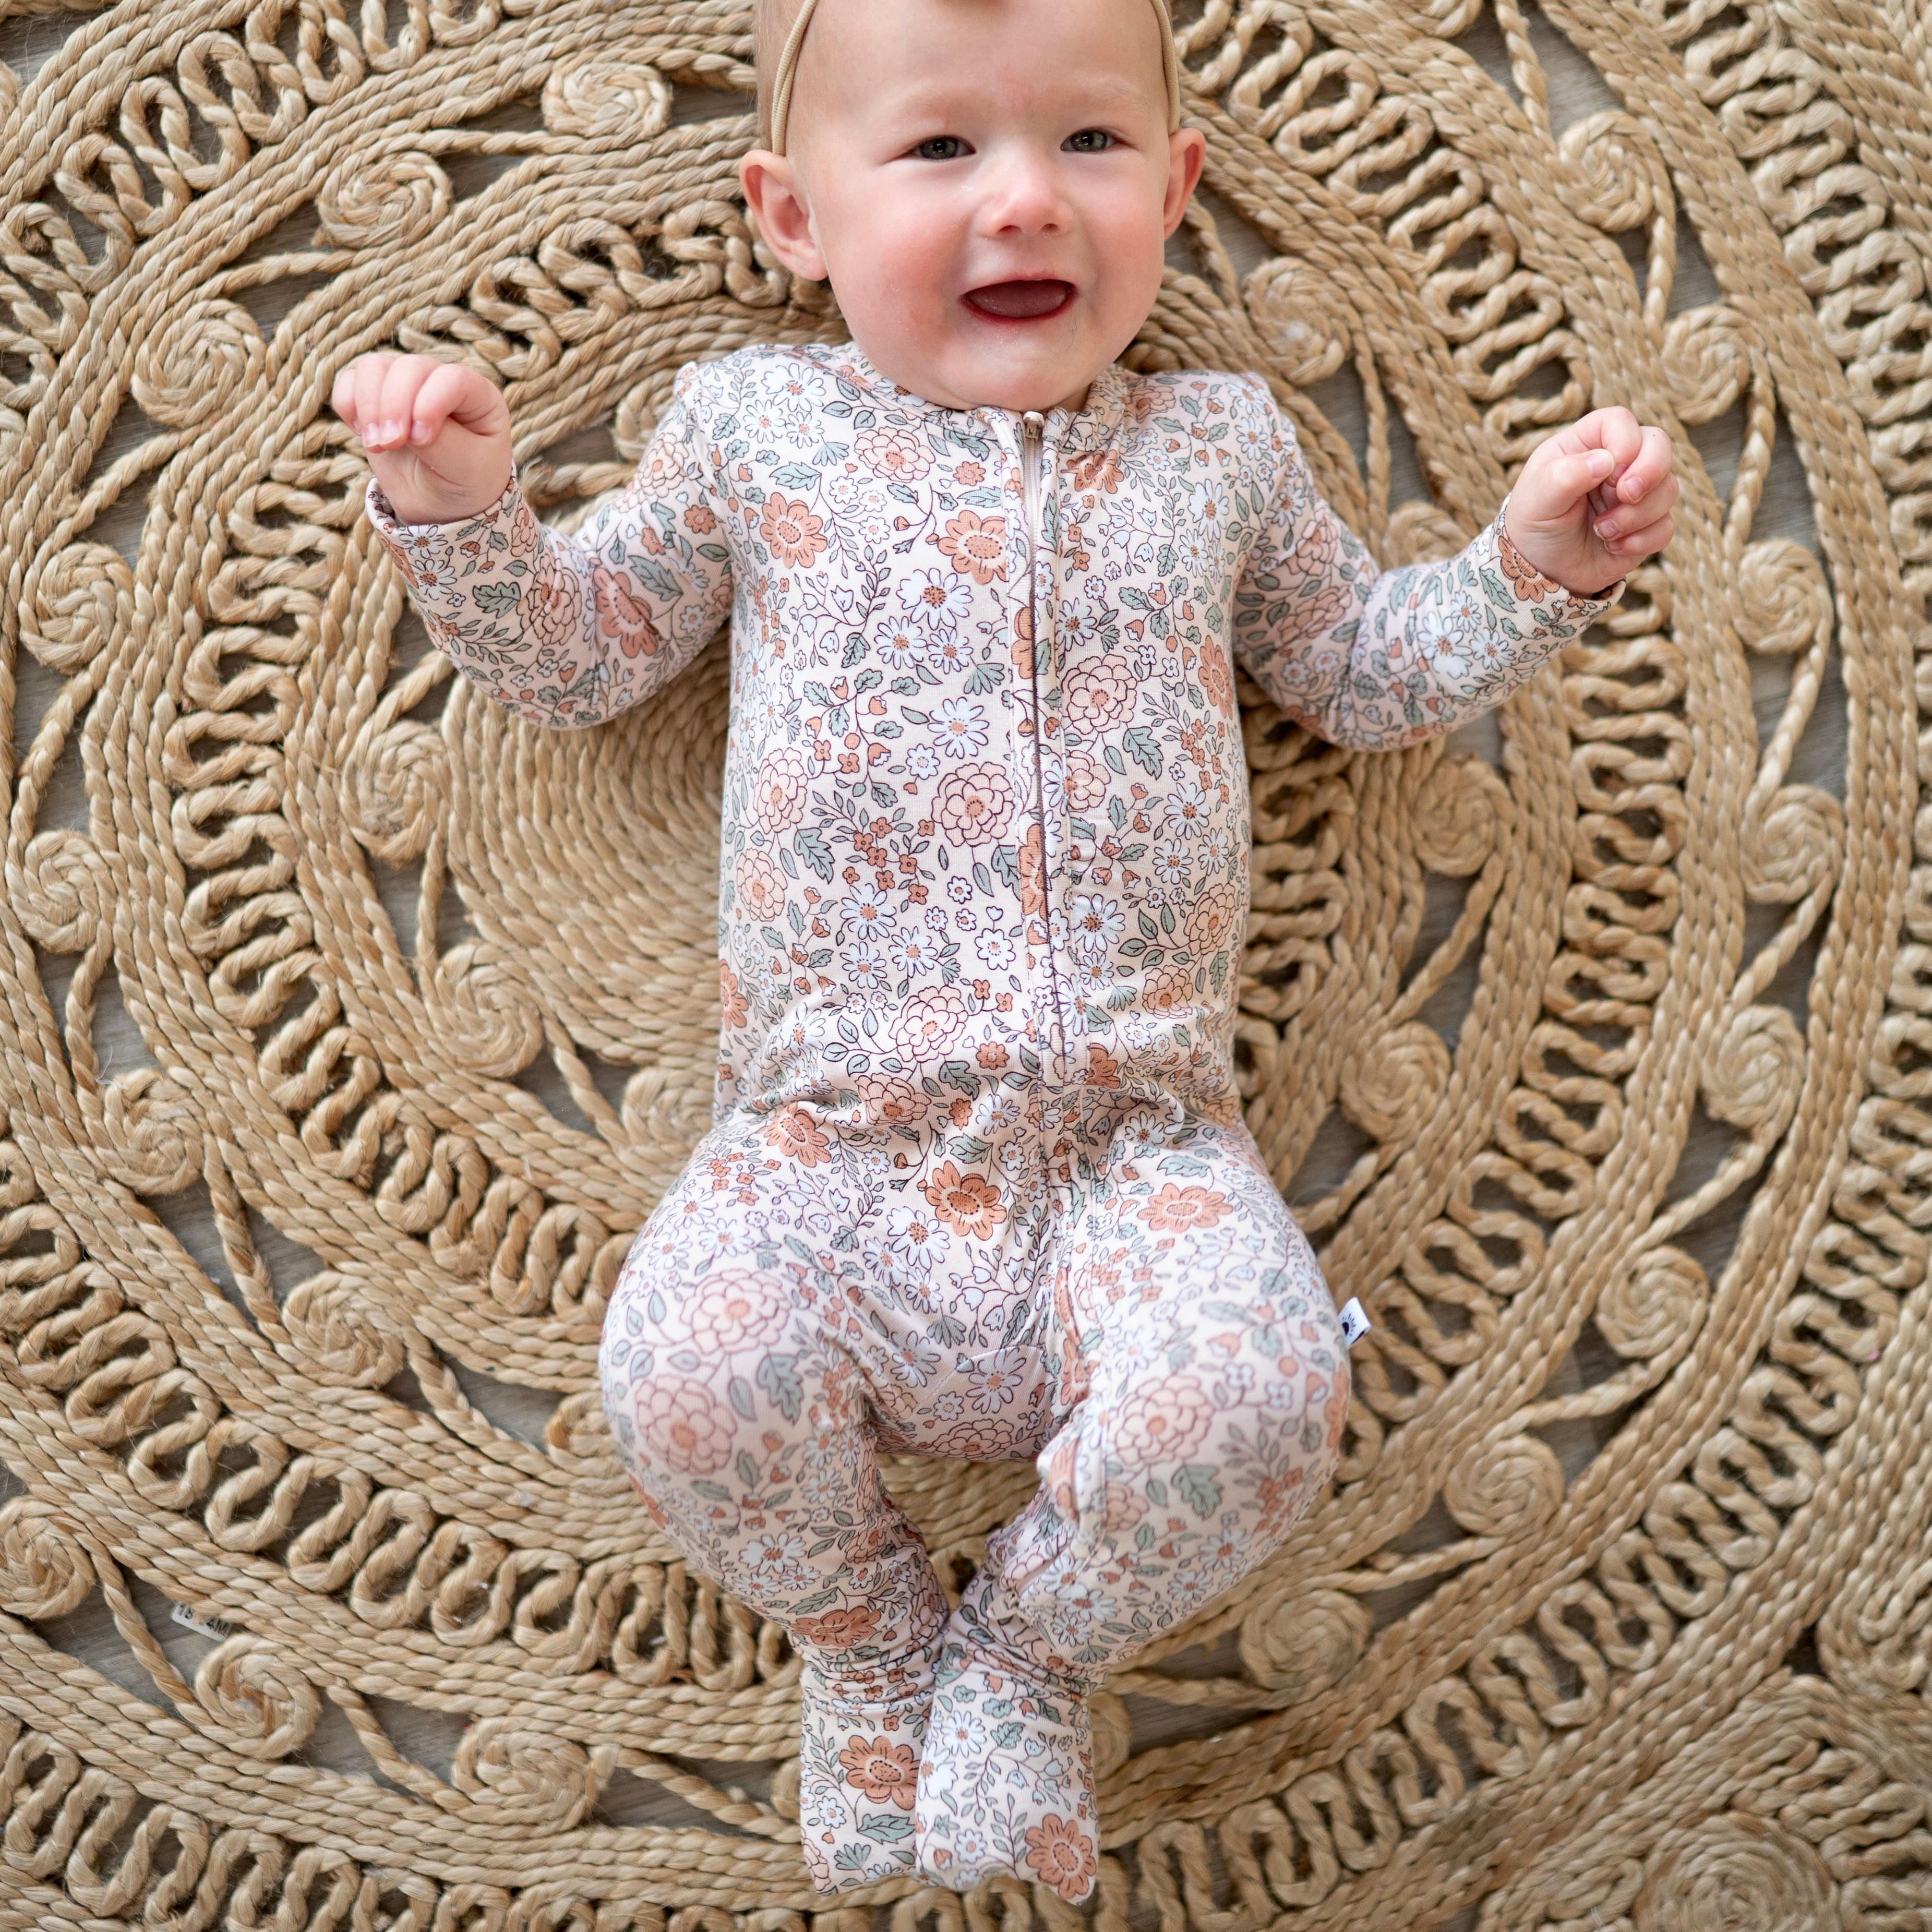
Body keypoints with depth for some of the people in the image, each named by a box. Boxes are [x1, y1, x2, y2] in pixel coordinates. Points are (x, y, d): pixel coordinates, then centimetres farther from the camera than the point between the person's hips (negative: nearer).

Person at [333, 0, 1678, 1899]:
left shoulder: (1219, 443, 14)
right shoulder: (752, 427, 10)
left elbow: (1367, 674, 25)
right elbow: (571, 656, 17)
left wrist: (1533, 565, 9)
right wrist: (460, 510, 0)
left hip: (1139, 1144, 1)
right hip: (823, 1149, 0)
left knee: (1256, 1385, -28)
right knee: (688, 1366, -28)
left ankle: (1028, 1645, 7)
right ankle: (867, 1634, 8)